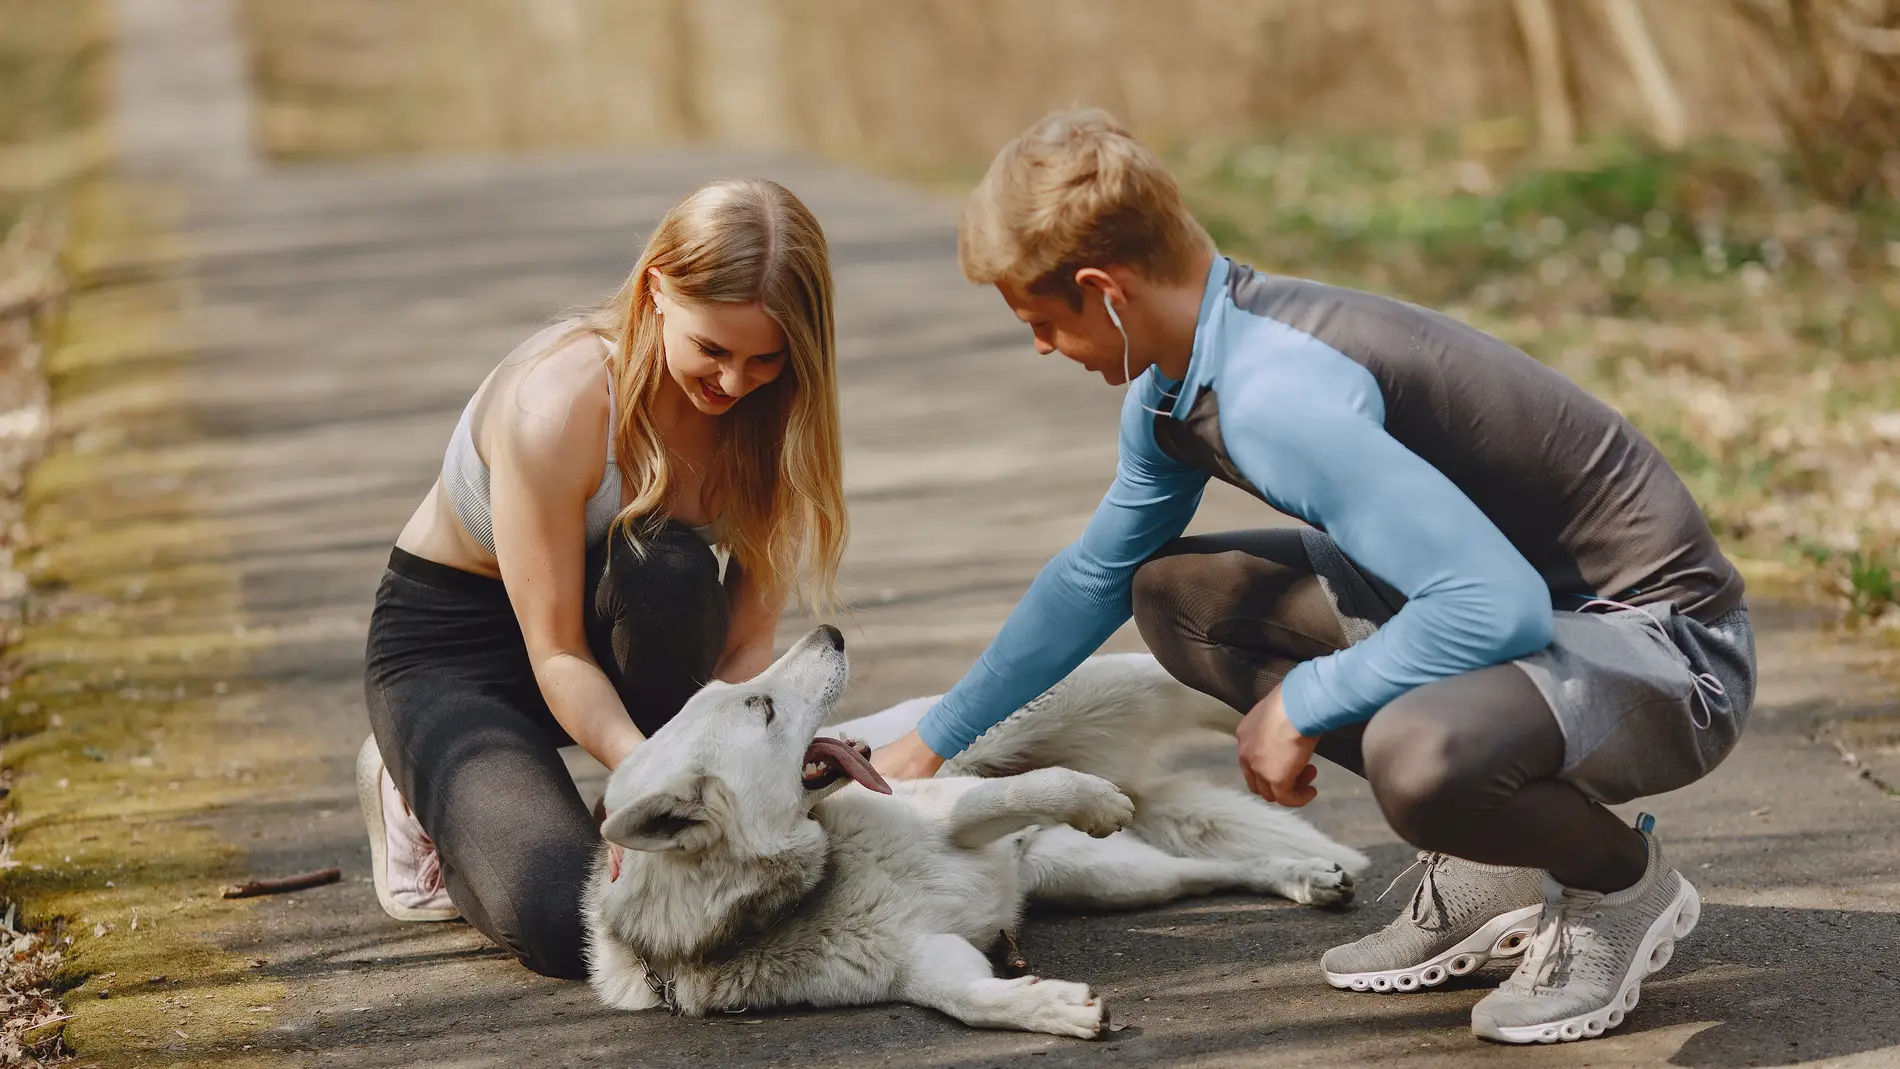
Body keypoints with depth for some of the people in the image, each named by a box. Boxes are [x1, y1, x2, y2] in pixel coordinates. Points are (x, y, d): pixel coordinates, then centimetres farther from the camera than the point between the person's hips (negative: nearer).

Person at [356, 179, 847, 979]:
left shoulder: (765, 411, -14)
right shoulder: (559, 403, -31)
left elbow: (746, 642, -14)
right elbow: (555, 651, -27)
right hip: (449, 647, -5)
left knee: (674, 574, -34)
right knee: (565, 920, -28)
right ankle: (420, 792, 5)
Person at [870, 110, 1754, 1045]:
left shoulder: (1280, 399, -29)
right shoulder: (1176, 387, 3)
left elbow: (1501, 607, -35)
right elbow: (1093, 577, 21)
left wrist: (1302, 705, -20)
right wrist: (930, 743, 28)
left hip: (1661, 644, -10)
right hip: (1513, 594, 10)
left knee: (1418, 754, -40)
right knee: (1176, 596, 9)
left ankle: (1622, 882, -3)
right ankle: (1486, 865, 11)